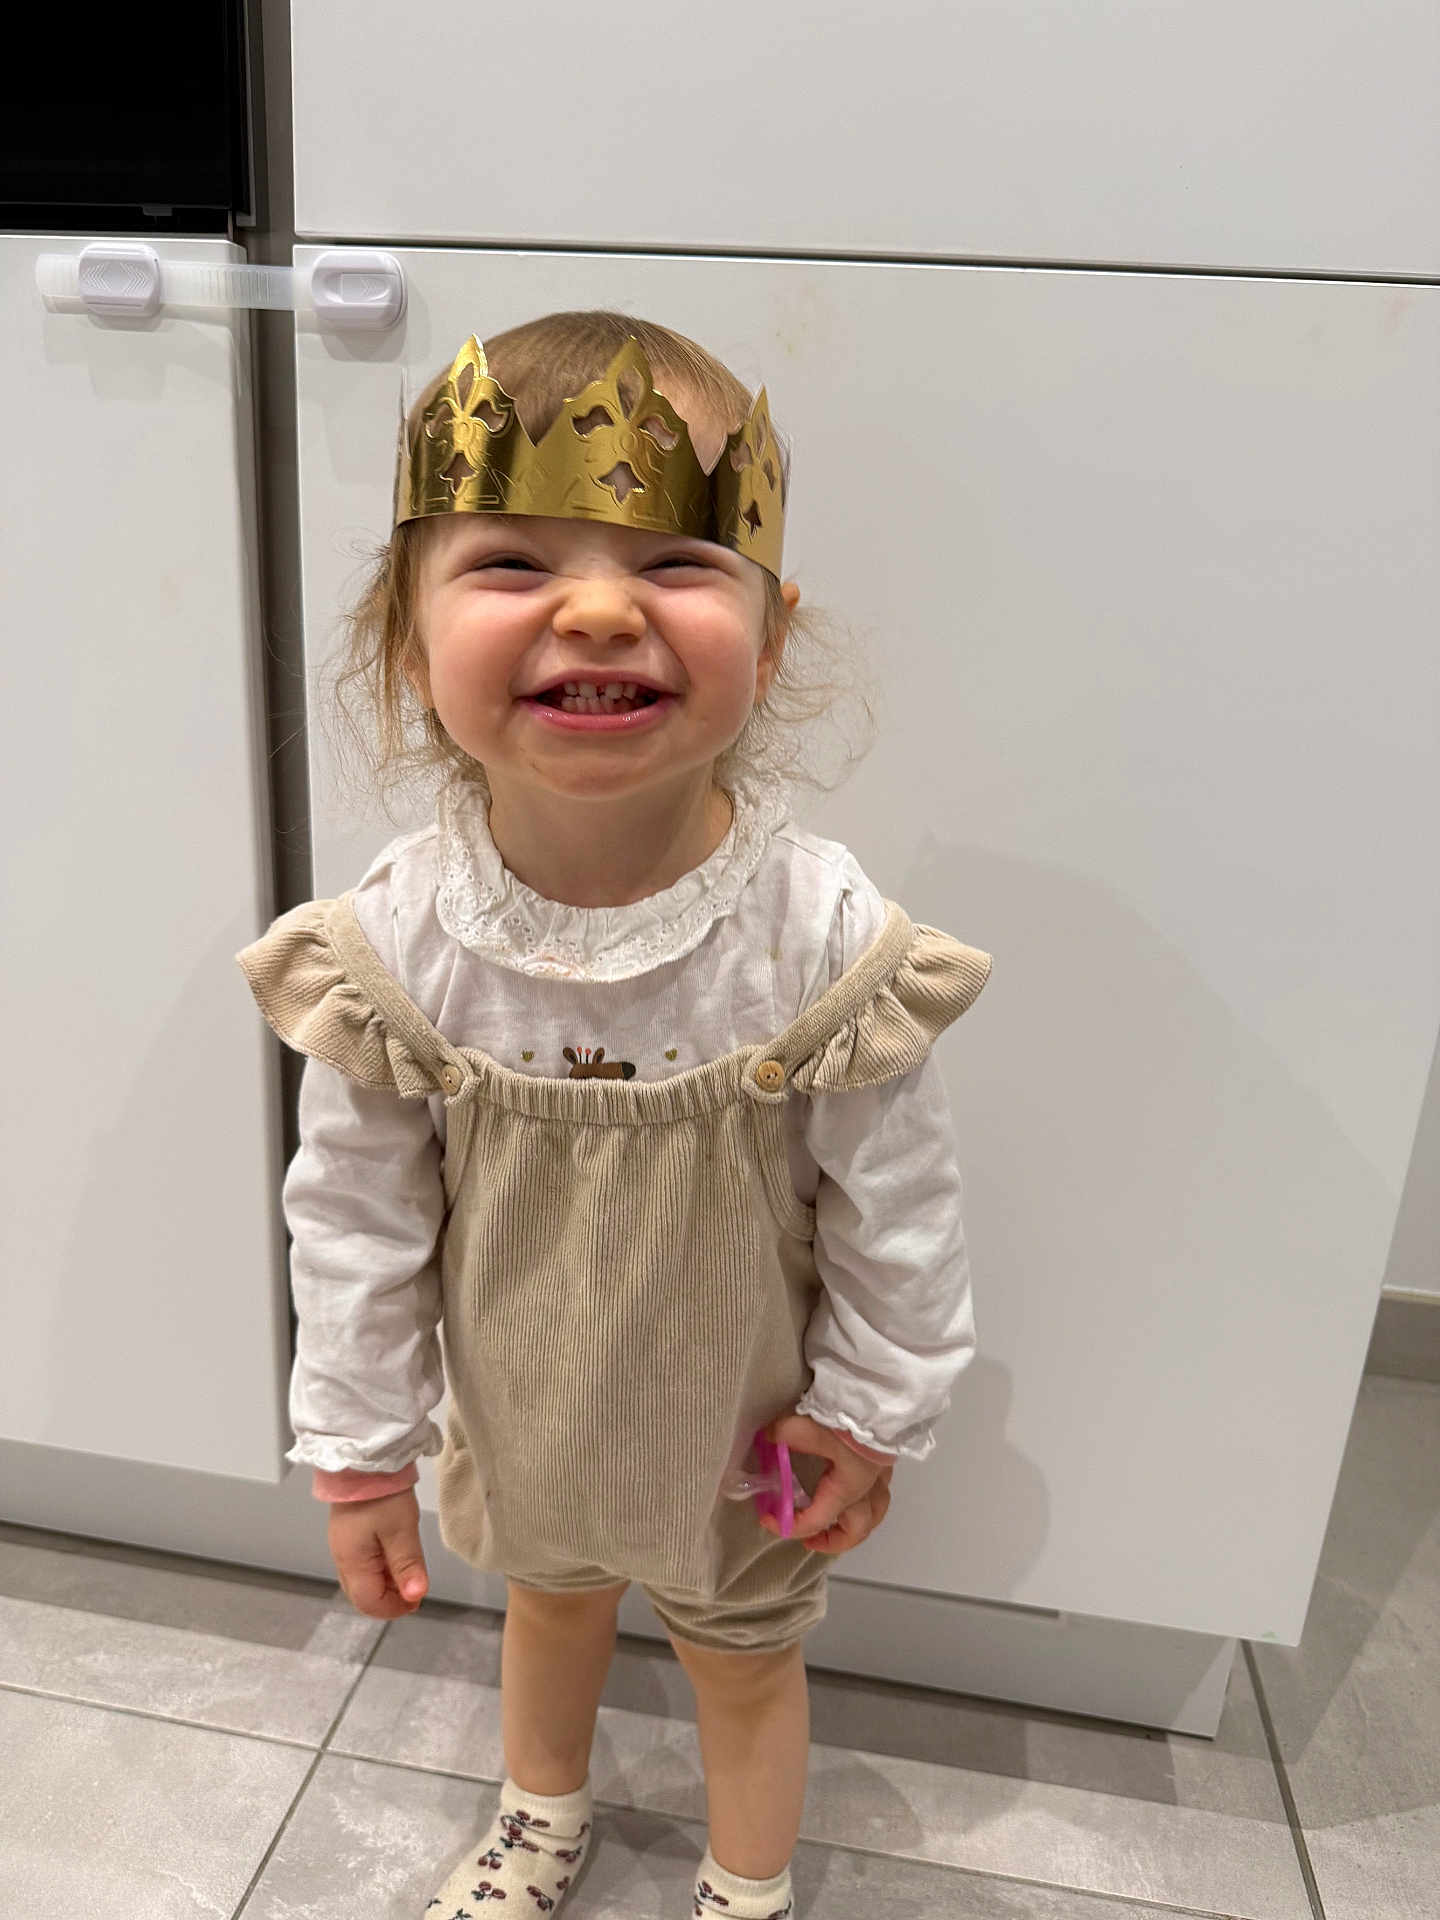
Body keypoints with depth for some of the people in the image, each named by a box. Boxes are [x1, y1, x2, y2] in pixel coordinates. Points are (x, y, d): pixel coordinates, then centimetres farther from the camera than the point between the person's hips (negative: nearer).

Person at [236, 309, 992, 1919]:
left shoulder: (827, 939, -30)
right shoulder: (391, 947, -25)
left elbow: (897, 1214, -16)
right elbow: (355, 1225, -12)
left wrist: (876, 1412, -6)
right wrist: (358, 1450, -4)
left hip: (746, 1424, -1)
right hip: (519, 1418, 2)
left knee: (745, 1657, 25)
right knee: (547, 1600, 31)